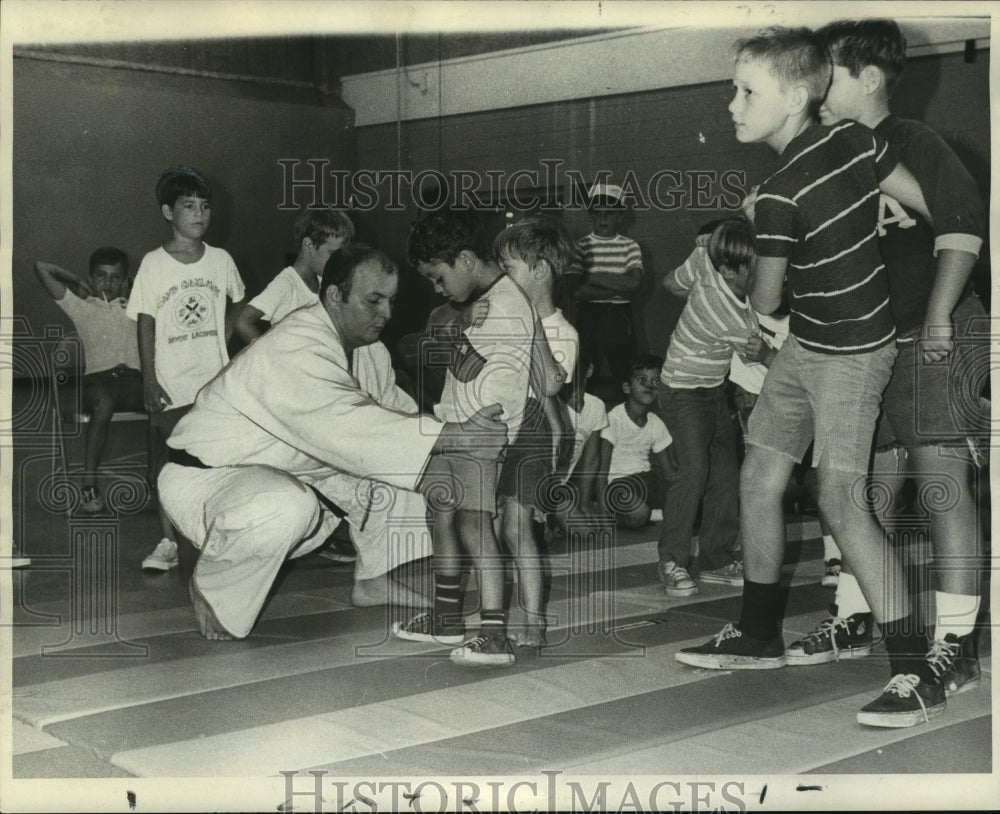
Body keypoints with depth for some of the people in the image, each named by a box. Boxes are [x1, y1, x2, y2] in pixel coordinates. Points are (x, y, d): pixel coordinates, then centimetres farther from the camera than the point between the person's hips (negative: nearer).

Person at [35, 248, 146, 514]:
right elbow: (41, 268, 20)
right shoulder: (80, 306, 21)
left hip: (133, 378, 1)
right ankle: (89, 484, -35)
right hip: (97, 379, -1)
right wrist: (77, 282, 29)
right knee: (103, 405, -39)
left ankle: (154, 472, -21)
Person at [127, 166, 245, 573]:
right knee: (168, 460, 1)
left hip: (216, 380, 2)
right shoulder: (153, 264, -4)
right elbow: (145, 326, -3)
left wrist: (218, 344, 8)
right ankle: (168, 542, 8)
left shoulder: (221, 260, 2)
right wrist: (149, 381, -7)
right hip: (170, 385, -2)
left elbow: (234, 308, 18)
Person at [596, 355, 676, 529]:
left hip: (644, 479, 5)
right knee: (638, 514, -34)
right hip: (617, 483, -5)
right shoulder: (614, 418, -12)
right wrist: (604, 513, -23)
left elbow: (669, 471, 9)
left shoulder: (656, 424, 7)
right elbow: (602, 469, -15)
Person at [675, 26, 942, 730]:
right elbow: (941, 208, 1)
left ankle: (918, 675, -6)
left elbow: (764, 301, -8)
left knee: (840, 499, -12)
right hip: (803, 347, 9)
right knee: (758, 481, 13)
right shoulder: (856, 140, -3)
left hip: (850, 355, -9)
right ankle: (760, 636, 27)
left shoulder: (780, 198, -23)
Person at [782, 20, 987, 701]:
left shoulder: (913, 144, -8)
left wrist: (938, 318, -21)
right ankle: (854, 620, 20)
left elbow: (964, 223, -18)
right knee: (869, 484, 10)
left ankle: (956, 644, -7)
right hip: (873, 343, 8)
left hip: (937, 338, -8)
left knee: (941, 477, -11)